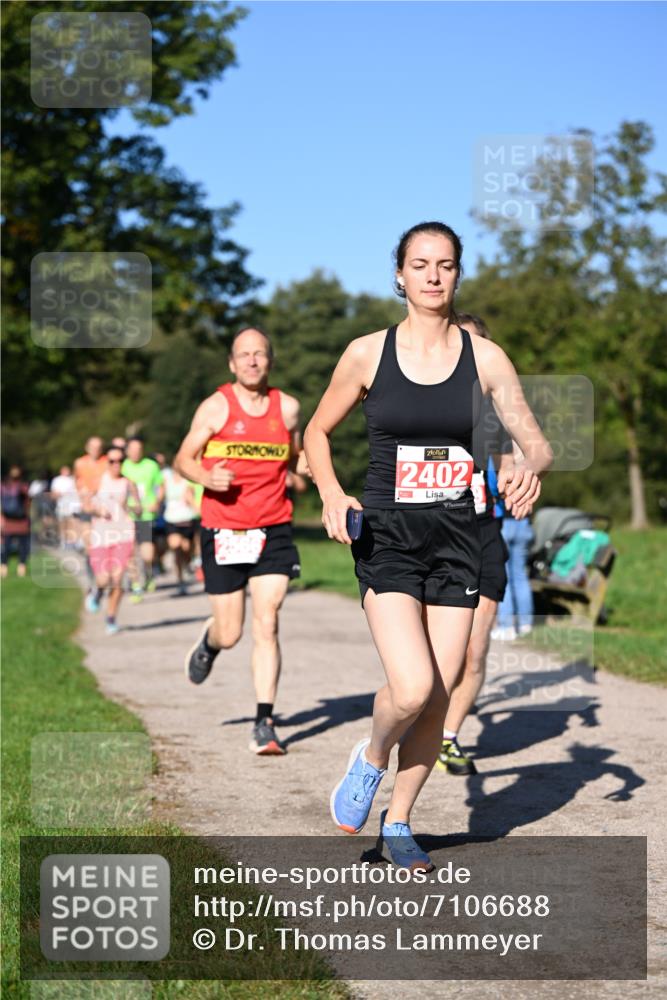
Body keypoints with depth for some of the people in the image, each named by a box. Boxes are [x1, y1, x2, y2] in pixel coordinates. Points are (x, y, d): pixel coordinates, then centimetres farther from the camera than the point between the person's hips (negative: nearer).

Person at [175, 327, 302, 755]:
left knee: (267, 626, -10)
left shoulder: (288, 408, 6)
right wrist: (206, 477, -18)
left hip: (273, 531, 1)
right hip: (223, 531, -1)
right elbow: (184, 458, 2)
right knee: (230, 633, 5)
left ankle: (265, 724, -6)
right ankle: (209, 644, 44)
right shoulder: (216, 407, -2)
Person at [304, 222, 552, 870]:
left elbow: (536, 441, 2)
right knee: (411, 688, -18)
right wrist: (330, 493, -6)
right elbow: (317, 432, 12)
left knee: (438, 697, 3)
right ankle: (370, 760, 15)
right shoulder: (367, 354, 0)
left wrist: (529, 468, -22)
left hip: (457, 540, 2)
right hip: (387, 537, -2)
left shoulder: (484, 357, 2)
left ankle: (397, 825, 23)